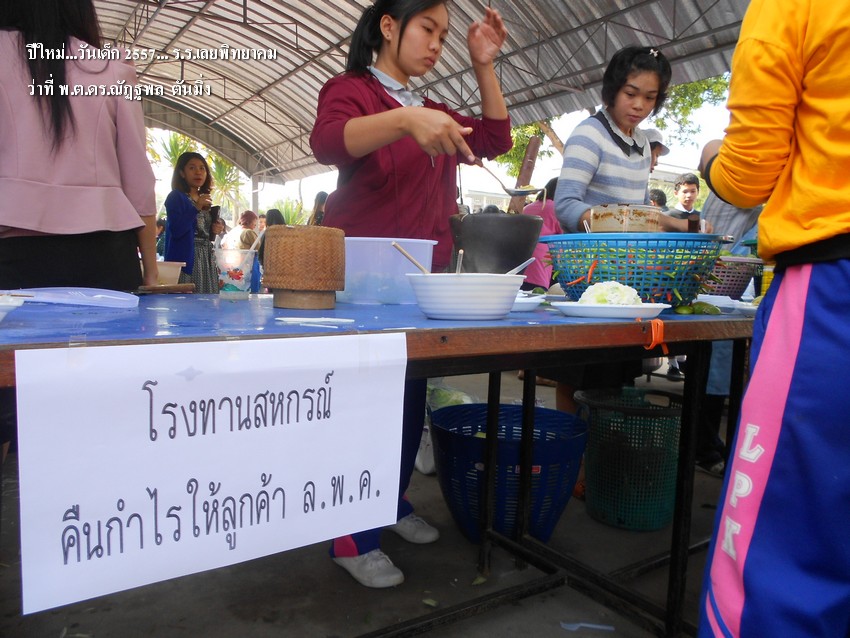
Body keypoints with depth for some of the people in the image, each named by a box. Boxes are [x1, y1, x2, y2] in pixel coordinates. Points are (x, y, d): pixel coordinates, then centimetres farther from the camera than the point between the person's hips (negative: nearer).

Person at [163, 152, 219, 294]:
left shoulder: (205, 200, 17)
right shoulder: (175, 197, -3)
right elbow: (176, 231, -16)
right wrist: (196, 208, -18)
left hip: (207, 260, 7)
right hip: (186, 259, -7)